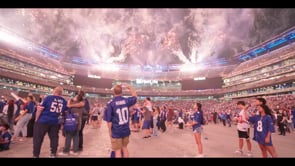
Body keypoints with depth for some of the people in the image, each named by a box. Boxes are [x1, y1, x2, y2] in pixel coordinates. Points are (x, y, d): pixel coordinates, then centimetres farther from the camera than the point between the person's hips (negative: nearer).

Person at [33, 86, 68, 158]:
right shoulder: (64, 101, 2)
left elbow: (40, 108, -11)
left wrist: (36, 119, -1)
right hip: (55, 122, 4)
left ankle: (35, 155, 16)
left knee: (37, 138, 10)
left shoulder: (48, 97, -10)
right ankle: (53, 154, 21)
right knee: (54, 138, 14)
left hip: (43, 121, -3)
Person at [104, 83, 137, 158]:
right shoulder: (126, 100, -4)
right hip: (126, 130, 4)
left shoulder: (110, 103, -14)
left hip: (116, 131, -4)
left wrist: (110, 131, 0)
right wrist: (130, 87, 22)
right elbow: (135, 97, 18)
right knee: (124, 148, 21)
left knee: (117, 150, 8)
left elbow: (109, 120, -12)